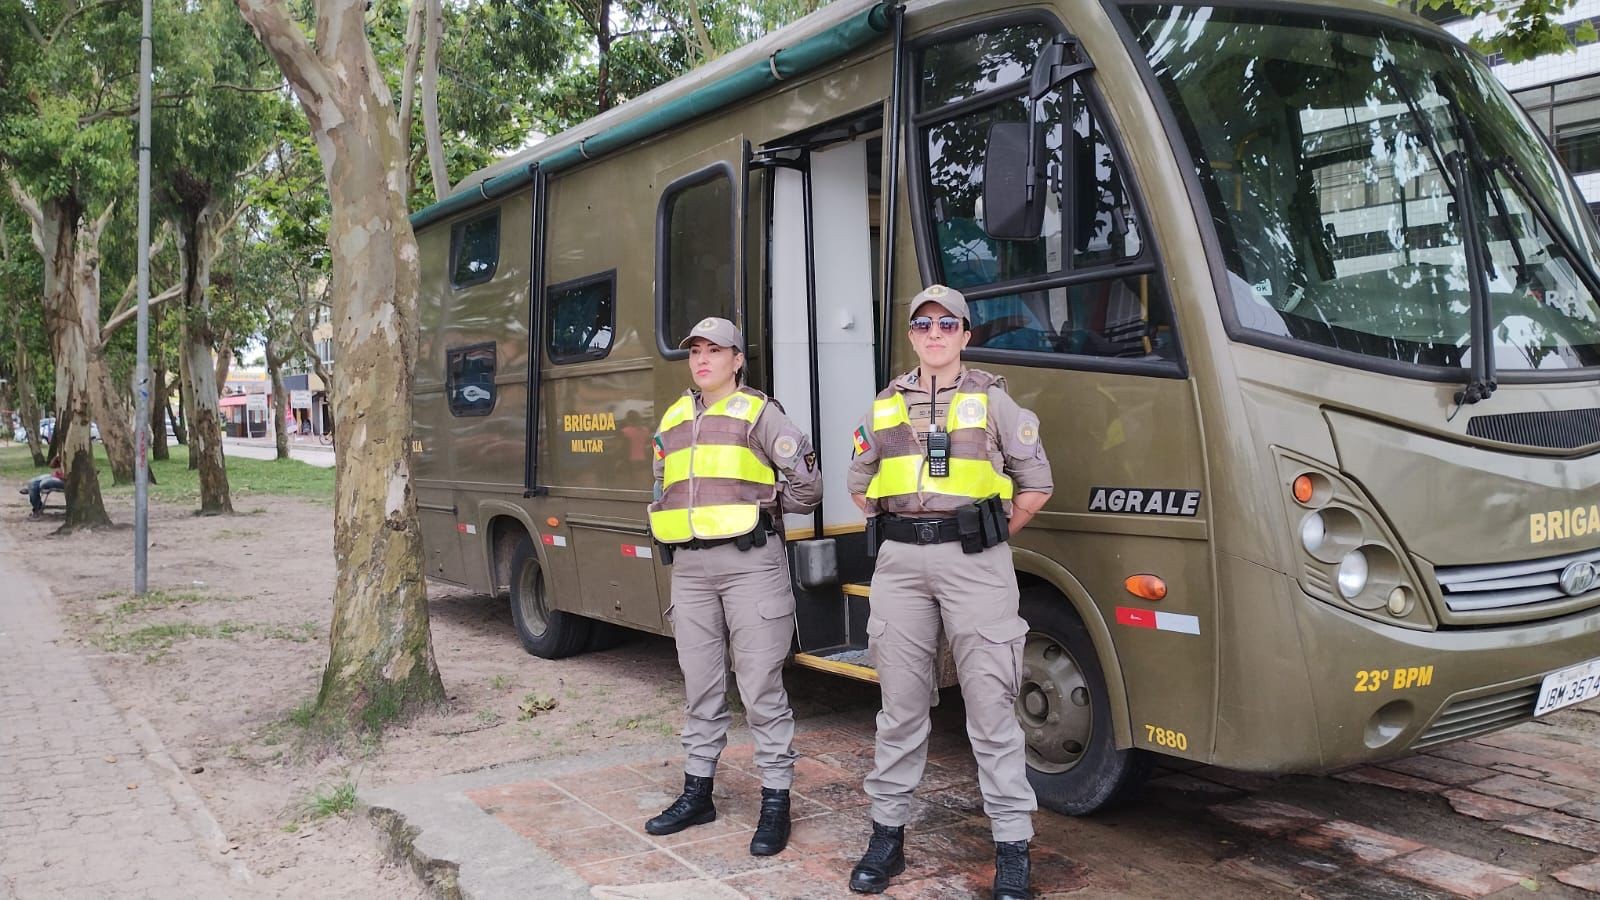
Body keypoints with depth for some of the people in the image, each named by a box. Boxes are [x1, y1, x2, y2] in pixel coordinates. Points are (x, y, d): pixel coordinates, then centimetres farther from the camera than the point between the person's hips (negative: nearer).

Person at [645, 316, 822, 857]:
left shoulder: (759, 413, 0)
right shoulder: (673, 420, 17)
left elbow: (806, 490, 1)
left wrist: (753, 503, -2)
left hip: (749, 561, -5)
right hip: (690, 566, 6)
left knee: (762, 687, -3)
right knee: (700, 686, 13)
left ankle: (776, 802, 6)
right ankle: (697, 792, 25)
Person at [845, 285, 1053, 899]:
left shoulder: (992, 399, 6)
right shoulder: (885, 405, 14)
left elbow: (1036, 485, 7)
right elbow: (860, 487, 23)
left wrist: (989, 542, 5)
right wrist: (896, 534, 13)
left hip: (975, 562, -3)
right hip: (899, 561, 3)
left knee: (990, 706, -2)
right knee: (901, 705, 9)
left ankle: (1012, 848, 7)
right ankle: (887, 835, 19)